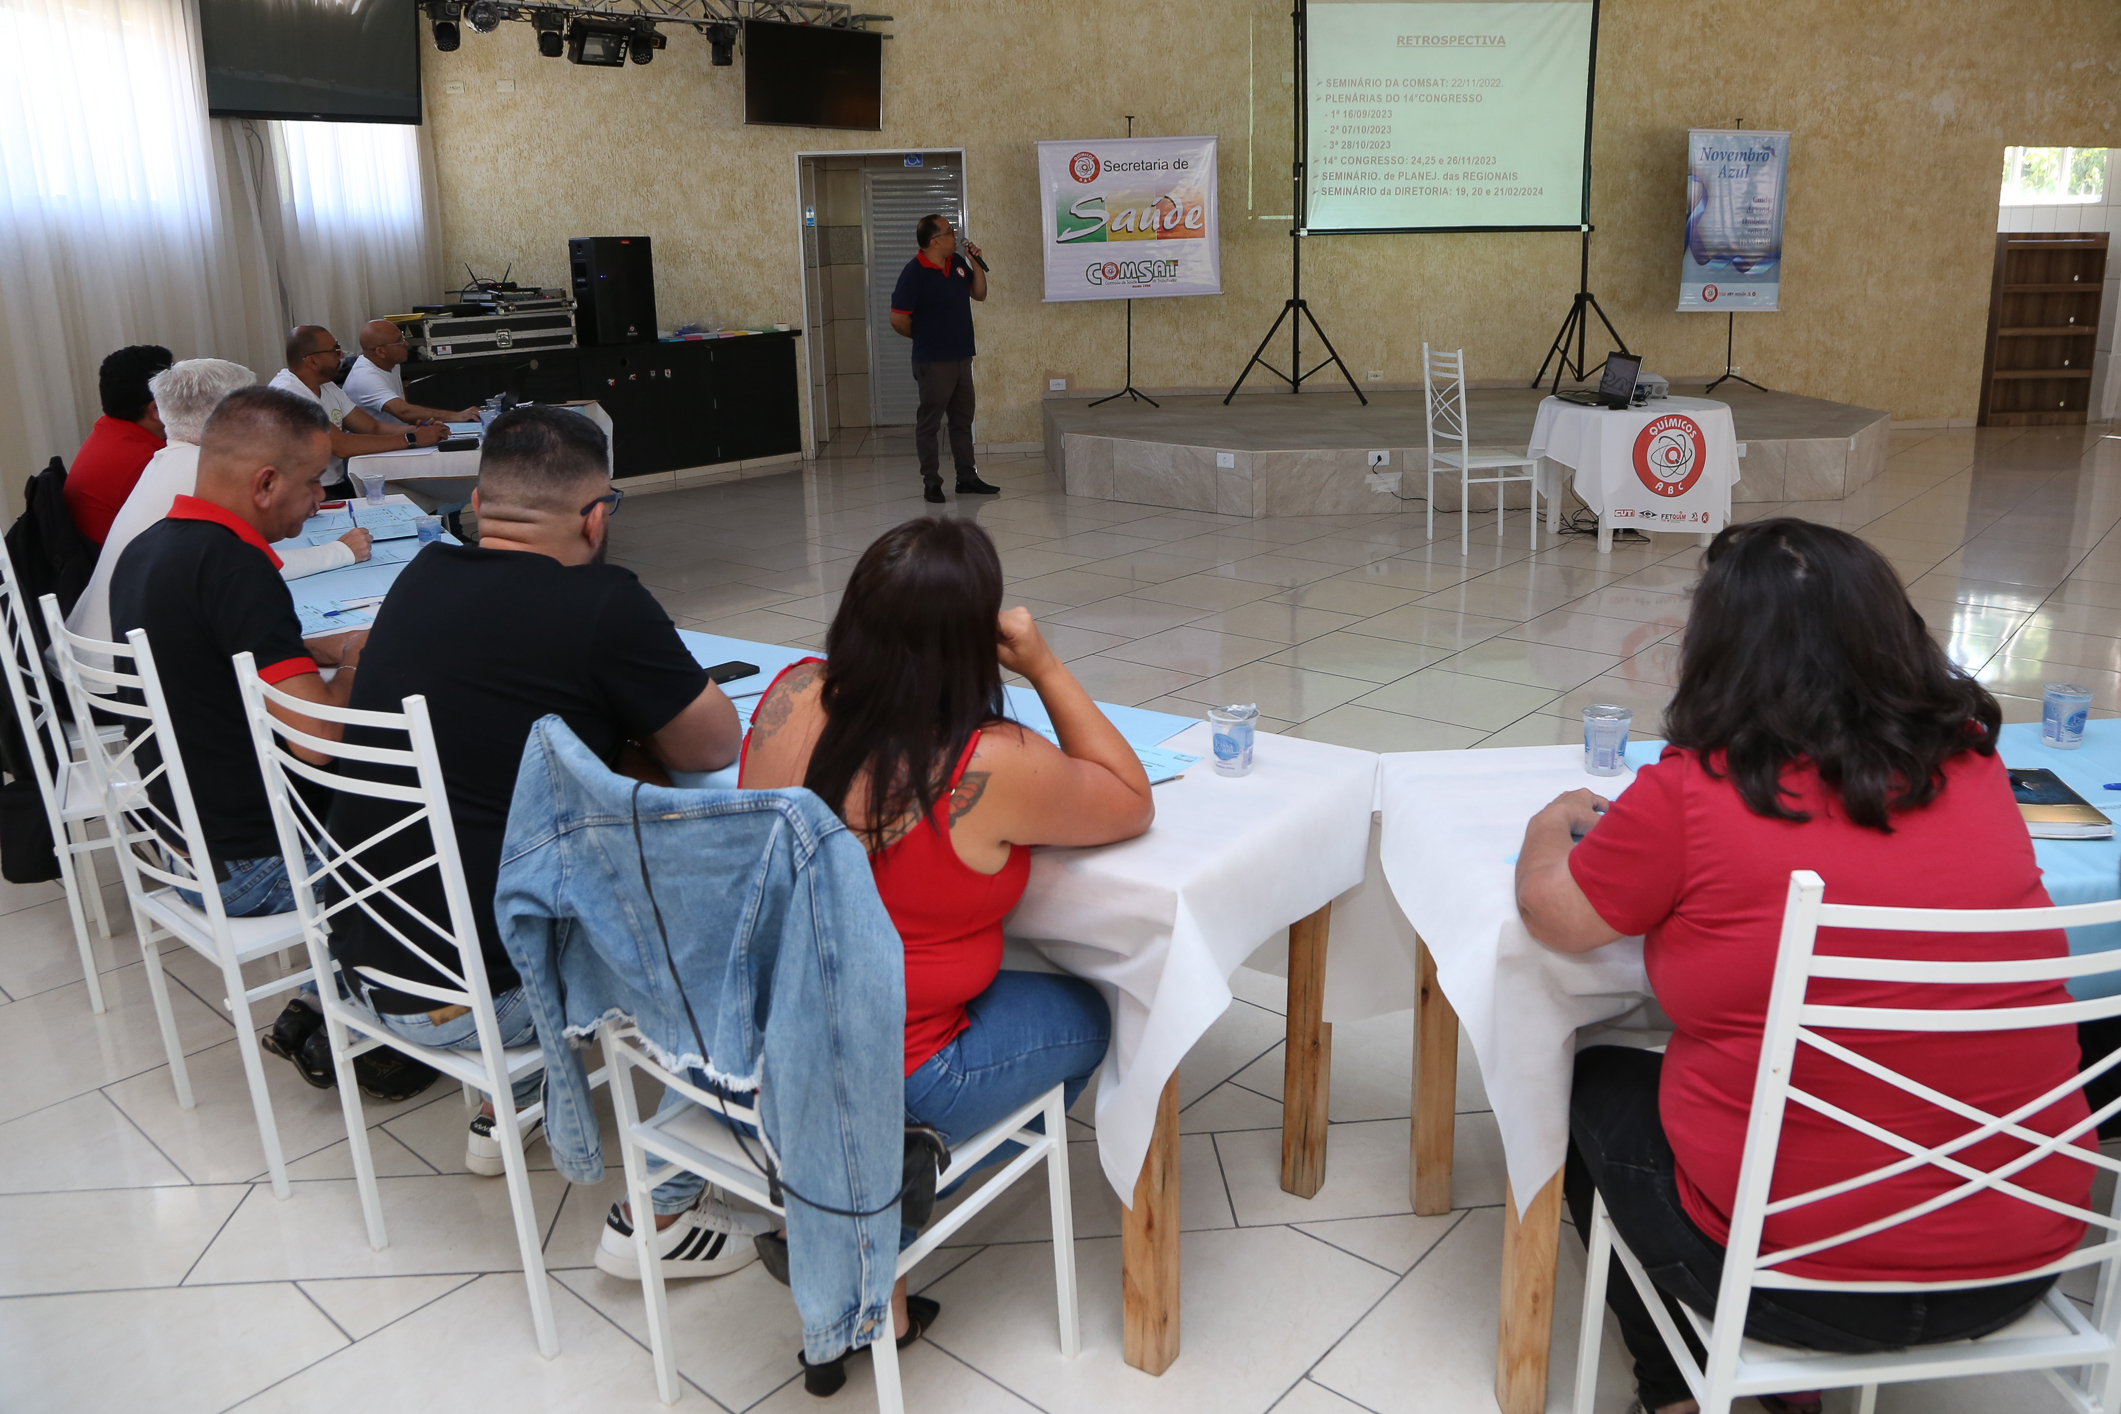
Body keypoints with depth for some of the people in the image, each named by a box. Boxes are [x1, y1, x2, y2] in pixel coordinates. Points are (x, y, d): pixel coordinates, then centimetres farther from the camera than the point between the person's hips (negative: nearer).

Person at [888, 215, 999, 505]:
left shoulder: (956, 262, 7)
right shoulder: (914, 272, -16)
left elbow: (979, 294, 16)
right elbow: (898, 319, -17)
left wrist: (976, 263, 1)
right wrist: (922, 337, -1)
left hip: (961, 357, 8)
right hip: (933, 361, -8)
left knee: (962, 420, 14)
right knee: (929, 423, 2)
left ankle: (967, 478, 22)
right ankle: (931, 483, 9)